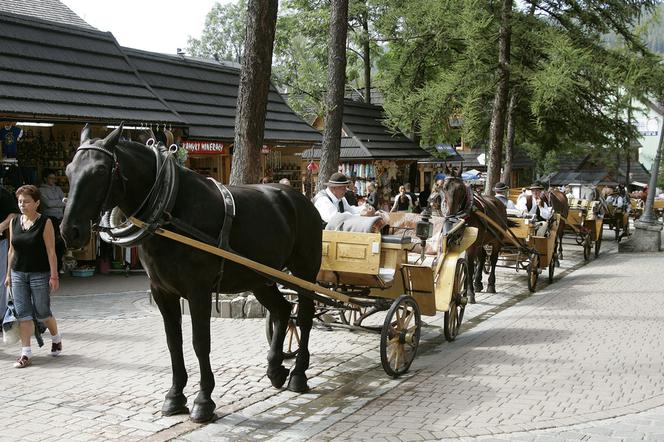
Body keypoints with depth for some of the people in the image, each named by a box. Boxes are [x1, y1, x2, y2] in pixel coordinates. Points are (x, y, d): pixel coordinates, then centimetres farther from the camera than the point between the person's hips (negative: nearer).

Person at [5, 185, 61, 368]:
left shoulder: (44, 223, -9)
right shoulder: (14, 222, 6)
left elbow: (51, 251, -11)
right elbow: (12, 250, 13)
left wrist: (54, 276, -14)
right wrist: (8, 274, 11)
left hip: (40, 275, -4)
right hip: (18, 274, 4)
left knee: (42, 312, 3)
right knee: (23, 314, 1)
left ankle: (56, 338, 31)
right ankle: (26, 353, 6)